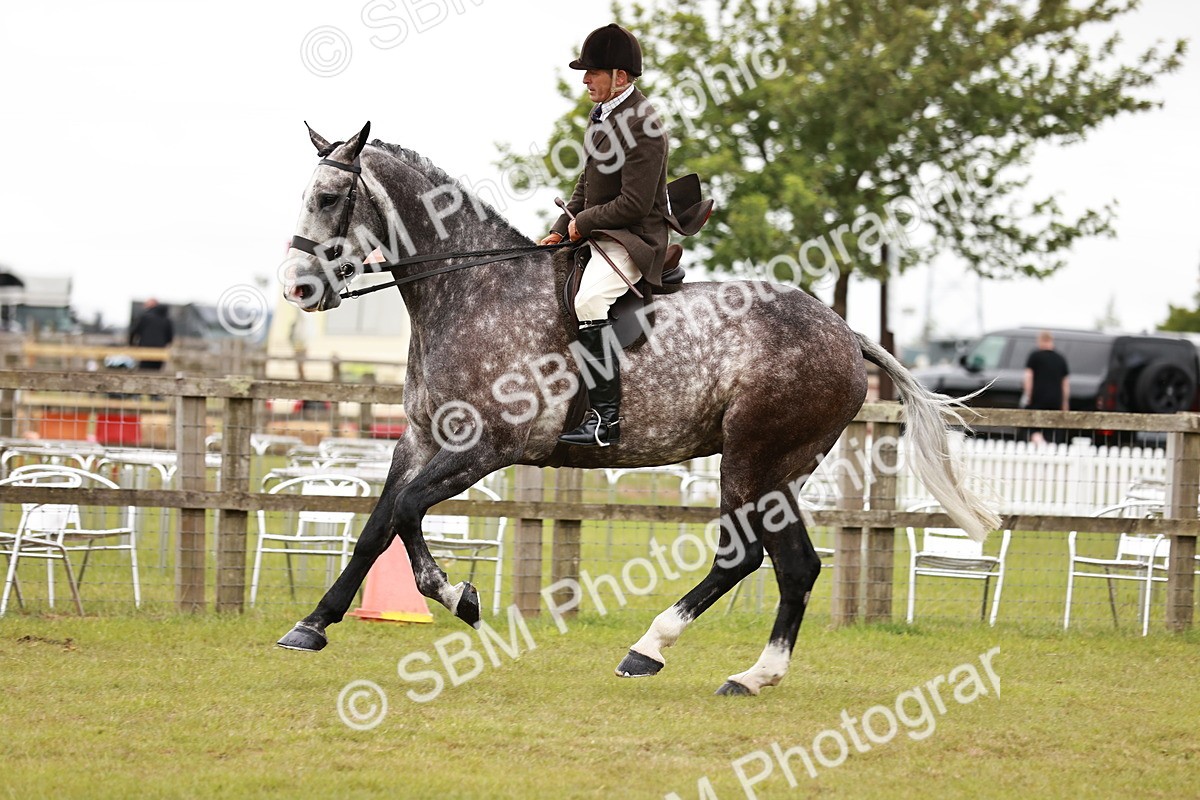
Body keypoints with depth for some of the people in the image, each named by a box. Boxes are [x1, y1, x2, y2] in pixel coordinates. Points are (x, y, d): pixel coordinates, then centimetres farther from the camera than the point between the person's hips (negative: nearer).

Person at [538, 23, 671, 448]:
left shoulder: (642, 126, -19)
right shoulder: (603, 116, 12)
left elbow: (634, 204, -23)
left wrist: (583, 222, -12)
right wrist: (560, 230, 9)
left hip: (634, 237, -11)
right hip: (596, 233, 11)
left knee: (588, 303, -32)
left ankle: (607, 416, -31)